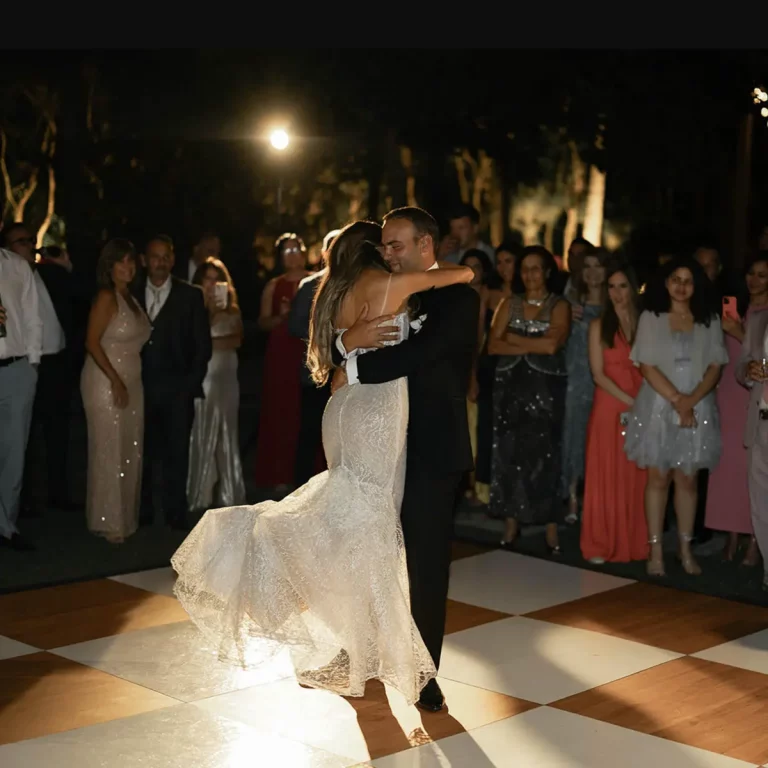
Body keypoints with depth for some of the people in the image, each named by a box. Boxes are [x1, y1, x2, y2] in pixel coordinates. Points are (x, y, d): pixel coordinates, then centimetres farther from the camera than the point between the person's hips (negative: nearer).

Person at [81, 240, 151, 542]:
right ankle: (109, 523, 6)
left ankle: (125, 517, 18)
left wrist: (124, 382, 5)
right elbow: (92, 342, -16)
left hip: (130, 384, 8)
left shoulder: (130, 298, 14)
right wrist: (115, 381, -19)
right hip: (106, 384, -7)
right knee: (109, 452, -2)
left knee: (130, 453, 9)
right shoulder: (106, 298, -10)